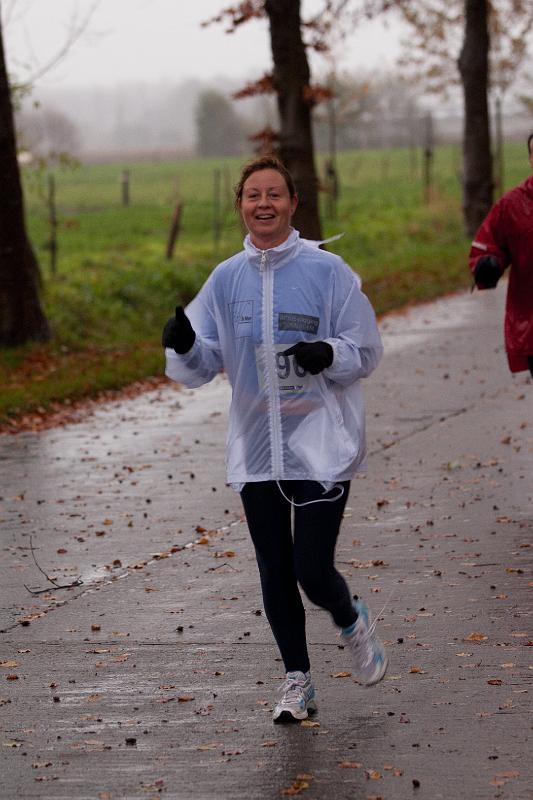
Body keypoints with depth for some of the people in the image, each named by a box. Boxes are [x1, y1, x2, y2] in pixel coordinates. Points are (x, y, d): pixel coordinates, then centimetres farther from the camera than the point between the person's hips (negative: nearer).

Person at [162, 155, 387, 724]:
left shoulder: (327, 271, -5)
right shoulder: (225, 279, 5)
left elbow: (366, 351, -1)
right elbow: (202, 365, 7)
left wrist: (330, 353, -21)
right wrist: (183, 344, -14)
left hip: (321, 443, -4)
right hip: (255, 447, 4)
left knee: (312, 570, -9)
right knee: (274, 570, 8)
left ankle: (352, 621, 25)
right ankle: (297, 679, 24)